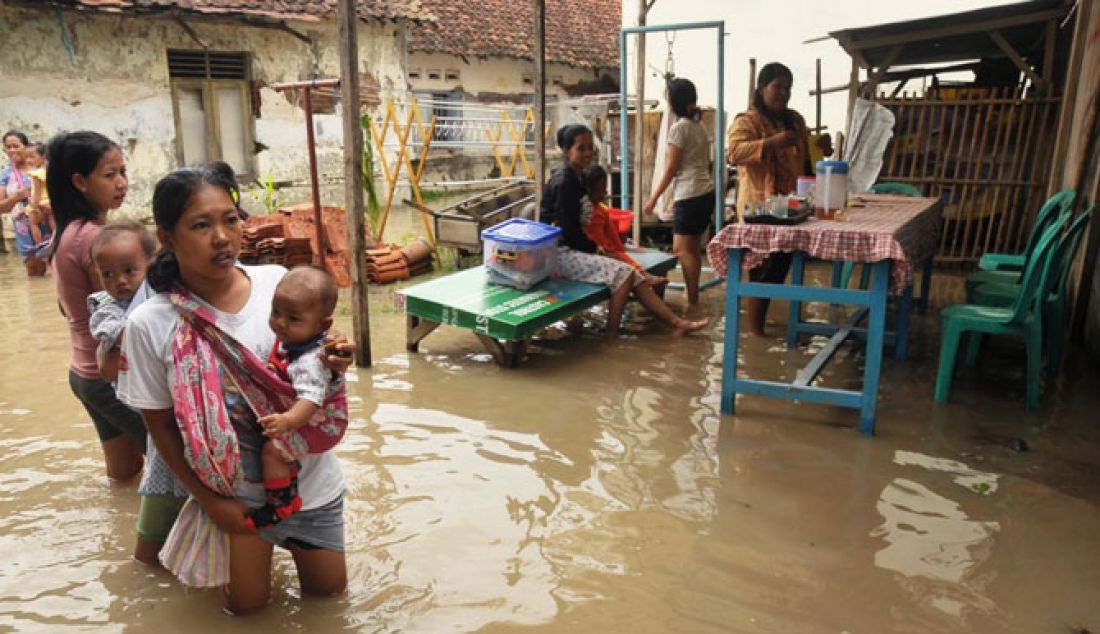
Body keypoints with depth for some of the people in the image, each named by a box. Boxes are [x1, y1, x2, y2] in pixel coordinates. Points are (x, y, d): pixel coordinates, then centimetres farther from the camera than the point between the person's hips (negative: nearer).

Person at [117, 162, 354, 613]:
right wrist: (210, 501, -7)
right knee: (246, 603, 14)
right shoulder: (150, 324, -19)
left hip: (310, 478, 2)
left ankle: (283, 537, 45)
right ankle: (254, 544, 42)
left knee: (328, 587, 18)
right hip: (234, 490, -1)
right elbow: (160, 426, -8)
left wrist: (334, 364, -22)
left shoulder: (279, 282, -15)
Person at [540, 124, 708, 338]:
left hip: (575, 249, 9)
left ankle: (677, 323, -2)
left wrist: (592, 248, 5)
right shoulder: (563, 182, -16)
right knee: (623, 272, -19)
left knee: (634, 274, -2)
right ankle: (612, 333, -8)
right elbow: (567, 229, -19)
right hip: (561, 253, -9)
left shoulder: (578, 177, 13)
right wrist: (592, 250, -9)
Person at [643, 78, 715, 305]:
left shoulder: (679, 127, -11)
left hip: (690, 196, -9)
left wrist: (654, 198, -4)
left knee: (682, 250, -7)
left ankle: (693, 303, -6)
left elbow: (671, 169, -11)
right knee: (692, 248, 14)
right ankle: (692, 297, 21)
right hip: (706, 193, 9)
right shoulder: (699, 126, 14)